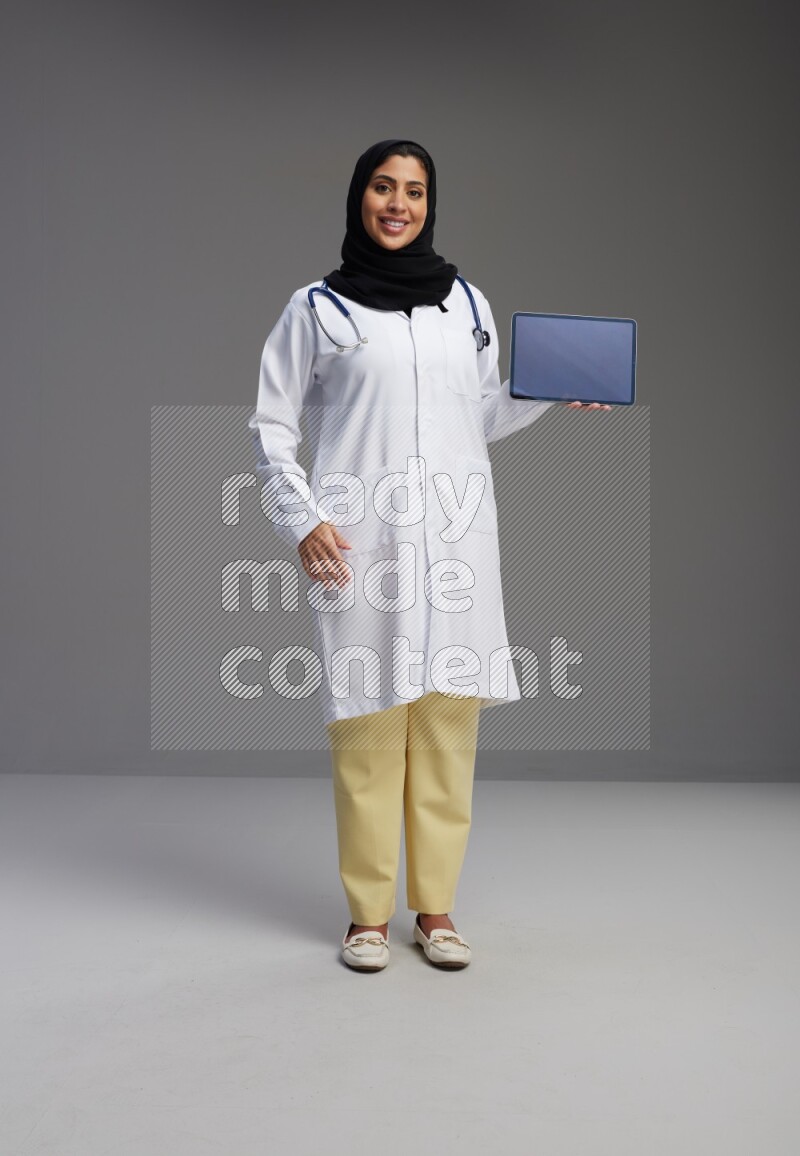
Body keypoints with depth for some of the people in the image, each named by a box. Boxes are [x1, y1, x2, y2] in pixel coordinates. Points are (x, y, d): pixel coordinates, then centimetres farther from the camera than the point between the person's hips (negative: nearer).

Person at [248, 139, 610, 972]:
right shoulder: (317, 307, 6)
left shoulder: (466, 302, 15)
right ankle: (367, 913, 10)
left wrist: (549, 393, 6)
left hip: (455, 533, 3)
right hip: (359, 540, -3)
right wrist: (302, 522, -5)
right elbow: (271, 427, 7)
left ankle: (435, 909, 14)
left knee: (448, 723, 2)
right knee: (368, 724, -4)